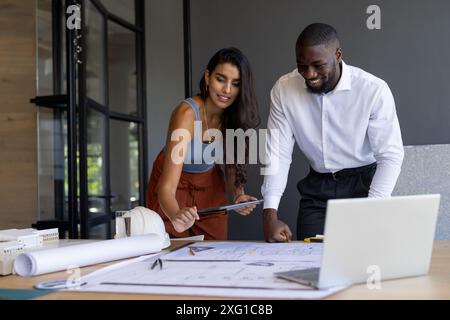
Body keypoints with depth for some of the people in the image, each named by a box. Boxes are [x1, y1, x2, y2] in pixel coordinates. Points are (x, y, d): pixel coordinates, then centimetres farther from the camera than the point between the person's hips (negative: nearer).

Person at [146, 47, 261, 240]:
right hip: (175, 191, -4)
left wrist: (238, 195, -27)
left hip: (210, 187, 4)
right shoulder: (187, 113, -32)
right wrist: (175, 216, -59)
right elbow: (167, 186, -39)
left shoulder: (235, 116, -17)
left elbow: (231, 166, -6)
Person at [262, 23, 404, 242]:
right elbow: (278, 154, -10)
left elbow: (390, 156, -17)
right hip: (316, 189, 2)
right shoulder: (283, 89, -12)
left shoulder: (374, 90, -20)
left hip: (364, 183, -2)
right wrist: (270, 215, -22)